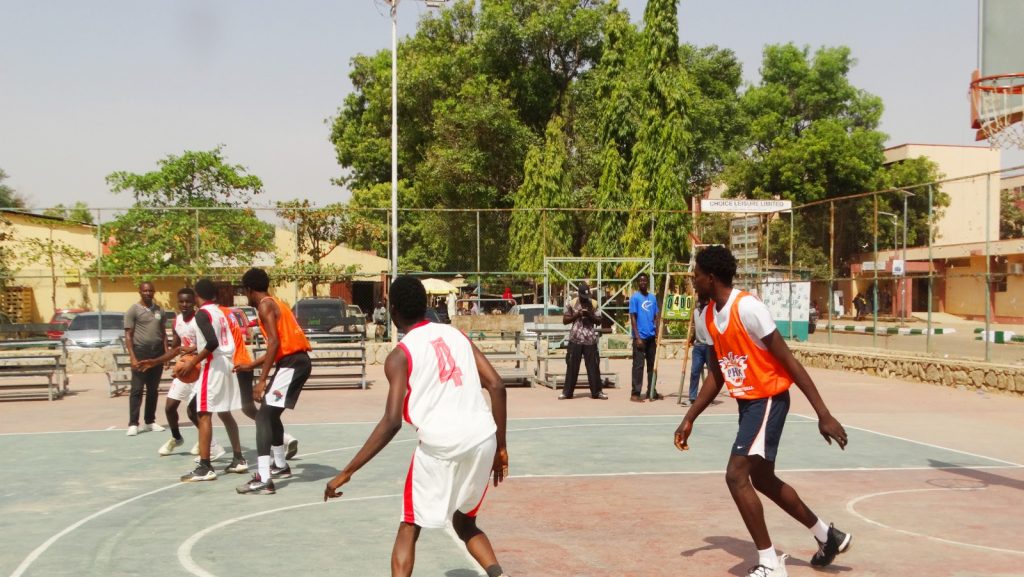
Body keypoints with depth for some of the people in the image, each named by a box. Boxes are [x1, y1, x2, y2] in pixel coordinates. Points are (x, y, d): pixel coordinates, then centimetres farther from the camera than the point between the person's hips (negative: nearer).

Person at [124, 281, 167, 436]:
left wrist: (166, 353, 6)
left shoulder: (159, 310, 12)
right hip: (141, 352, -5)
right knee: (137, 390, -5)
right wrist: (133, 357, -15)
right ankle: (133, 424, -5)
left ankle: (150, 422, 17)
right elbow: (128, 335, -6)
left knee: (153, 390, 9)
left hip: (157, 353, 5)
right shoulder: (134, 310, -3)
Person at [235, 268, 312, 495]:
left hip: (291, 363, -10)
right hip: (297, 361, 10)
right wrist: (251, 365, 36)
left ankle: (264, 480, -20)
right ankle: (280, 466, 38)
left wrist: (262, 381, -20)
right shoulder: (274, 303, 22)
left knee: (264, 415, -12)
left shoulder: (265, 305, -7)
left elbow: (274, 343, -19)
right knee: (272, 414, 24)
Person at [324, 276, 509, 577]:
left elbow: (392, 422, -11)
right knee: (464, 522, 27)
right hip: (482, 439, 5)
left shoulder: (400, 356, -1)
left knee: (409, 528, 14)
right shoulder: (457, 335, 14)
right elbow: (497, 387, 7)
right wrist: (500, 447, 15)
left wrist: (347, 472, -7)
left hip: (440, 445, -5)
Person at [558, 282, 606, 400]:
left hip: (590, 340, 1)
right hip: (575, 340, -1)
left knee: (593, 366, 3)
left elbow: (599, 320, 5)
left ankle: (596, 392, 10)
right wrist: (576, 315, -11)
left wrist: (590, 315, -13)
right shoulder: (572, 304, 2)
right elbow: (565, 320, 3)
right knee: (572, 366, 2)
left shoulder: (594, 304, 4)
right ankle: (567, 392, 8)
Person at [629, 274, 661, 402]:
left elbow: (655, 317, 13)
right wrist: (637, 337, -14)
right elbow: (633, 318, -9)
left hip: (651, 337, 6)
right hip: (640, 337, -6)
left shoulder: (653, 297, 10)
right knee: (638, 365, -5)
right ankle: (635, 393, -3)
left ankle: (651, 392, 19)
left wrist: (657, 335, 6)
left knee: (652, 365, 11)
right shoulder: (635, 297, -5)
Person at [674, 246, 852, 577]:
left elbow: (788, 361, -21)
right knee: (761, 478, 18)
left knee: (736, 475, -16)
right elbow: (717, 376, 15)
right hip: (746, 402, 9)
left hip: (768, 399, -9)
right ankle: (828, 536, 37)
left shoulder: (747, 308, -23)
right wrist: (689, 419, 13)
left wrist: (823, 414, -21)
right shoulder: (706, 319, 3)